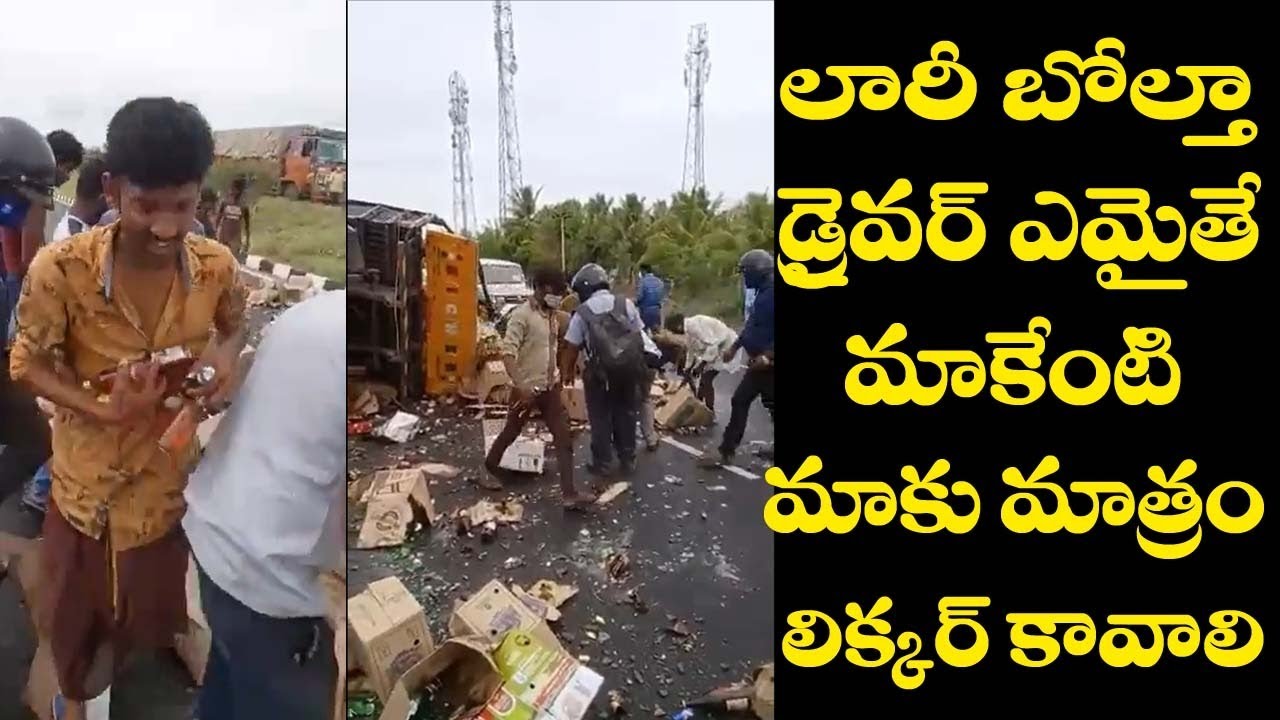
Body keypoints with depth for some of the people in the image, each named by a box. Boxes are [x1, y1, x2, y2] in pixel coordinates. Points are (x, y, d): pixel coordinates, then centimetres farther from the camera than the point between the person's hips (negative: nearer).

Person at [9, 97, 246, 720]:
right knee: (74, 601, 25)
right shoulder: (60, 269, -25)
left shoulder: (216, 266, -18)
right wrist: (103, 410, -28)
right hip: (87, 474, -1)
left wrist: (225, 355, -20)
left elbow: (236, 324, 3)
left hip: (172, 474, 2)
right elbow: (27, 364, -11)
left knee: (157, 603, 26)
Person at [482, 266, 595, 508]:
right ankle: (490, 469, 40)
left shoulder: (553, 315, 7)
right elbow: (508, 352, -25)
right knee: (510, 433, 13)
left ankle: (569, 494, -1)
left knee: (564, 439, -2)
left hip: (550, 387, 6)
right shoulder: (521, 315, -18)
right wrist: (520, 385, -30)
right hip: (527, 389, -6)